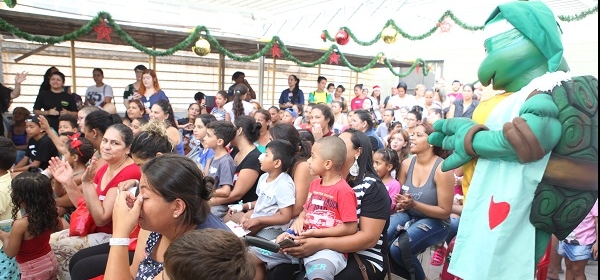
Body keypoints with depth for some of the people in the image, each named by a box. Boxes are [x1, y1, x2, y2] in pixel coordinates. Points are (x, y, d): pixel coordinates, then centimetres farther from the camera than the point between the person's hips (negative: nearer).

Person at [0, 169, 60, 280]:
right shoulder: (49, 213, -12)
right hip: (51, 261, 6)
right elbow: (58, 226, 12)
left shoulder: (20, 224, -27)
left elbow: (10, 253, -15)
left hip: (34, 271, -6)